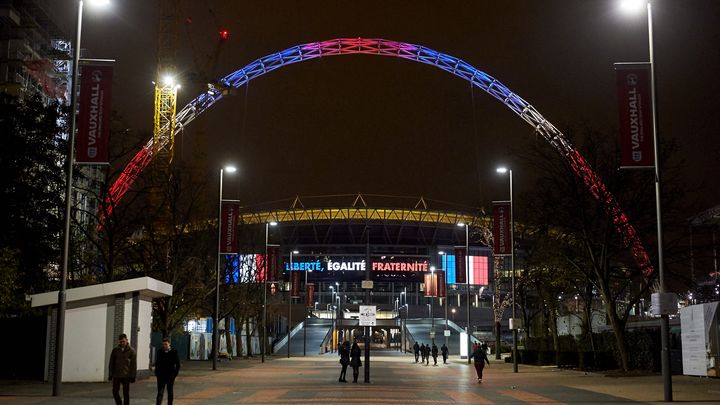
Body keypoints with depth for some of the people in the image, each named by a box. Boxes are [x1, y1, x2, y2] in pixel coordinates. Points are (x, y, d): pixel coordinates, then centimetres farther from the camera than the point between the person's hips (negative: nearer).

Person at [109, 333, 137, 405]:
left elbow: (134, 364, -2)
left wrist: (133, 376, -6)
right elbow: (111, 363, 8)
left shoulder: (131, 351, -3)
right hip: (116, 375, 2)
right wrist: (111, 374, 4)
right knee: (115, 391, 2)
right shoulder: (115, 350, 4)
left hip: (126, 376, -2)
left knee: (126, 393, 4)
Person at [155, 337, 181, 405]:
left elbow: (178, 364, 0)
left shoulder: (174, 352, -4)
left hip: (170, 376, -1)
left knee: (170, 392, 10)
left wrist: (175, 373, -6)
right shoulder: (159, 352, 3)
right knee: (160, 392, -6)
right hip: (161, 375, 1)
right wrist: (156, 373, 2)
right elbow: (157, 363, 10)